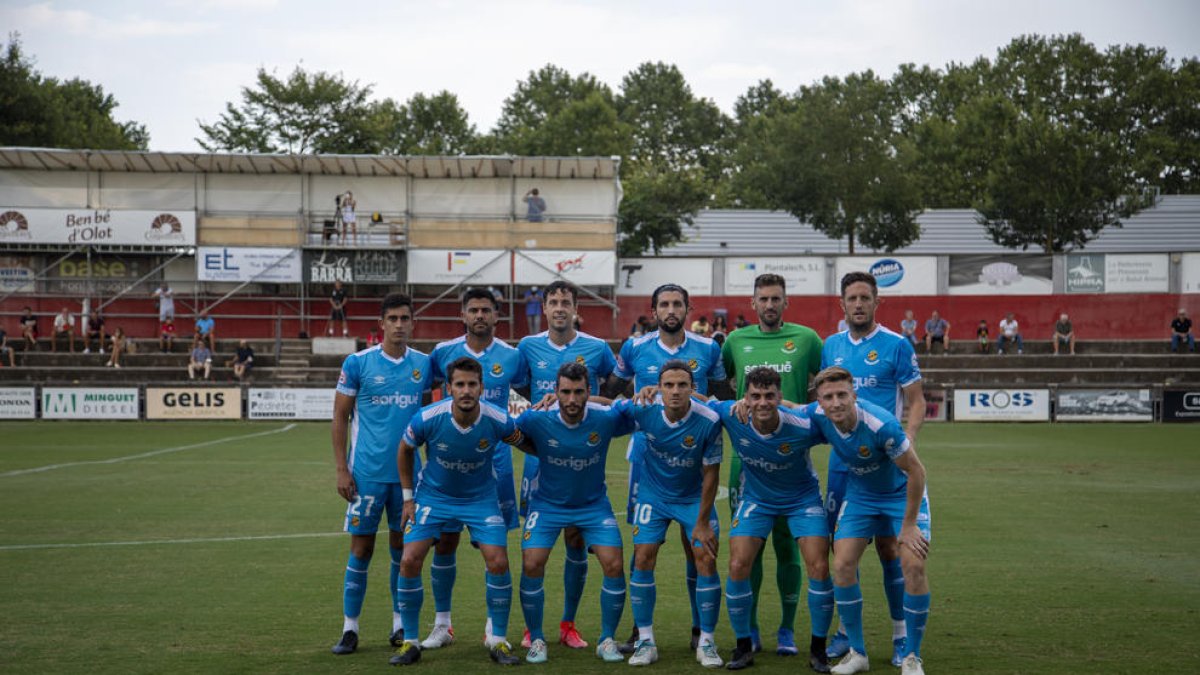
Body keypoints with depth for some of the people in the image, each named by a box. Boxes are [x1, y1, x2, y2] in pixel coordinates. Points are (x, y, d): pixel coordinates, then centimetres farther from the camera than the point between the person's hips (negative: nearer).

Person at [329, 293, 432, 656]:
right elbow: (340, 417, 0)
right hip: (368, 472, -2)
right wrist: (341, 469, -6)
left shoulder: (424, 364, 4)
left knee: (402, 546, 9)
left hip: (409, 472, 3)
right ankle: (350, 628, 9)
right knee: (361, 548, 1)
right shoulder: (358, 363, -4)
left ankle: (401, 624, 20)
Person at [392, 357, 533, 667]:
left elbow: (529, 445, -1)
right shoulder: (427, 418, -24)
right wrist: (408, 498, 0)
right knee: (410, 562, -12)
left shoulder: (498, 420, -24)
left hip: (481, 499, 0)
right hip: (433, 496, 0)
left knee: (498, 562, -14)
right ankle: (410, 642, 6)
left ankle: (498, 641, 6)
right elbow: (405, 450, -2)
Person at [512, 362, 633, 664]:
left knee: (614, 566, -12)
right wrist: (541, 453, -3)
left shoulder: (606, 418, -19)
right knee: (531, 566, -14)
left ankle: (607, 640, 8)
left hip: (594, 504, 1)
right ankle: (536, 639, 7)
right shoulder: (536, 419, -21)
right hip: (548, 504, 0)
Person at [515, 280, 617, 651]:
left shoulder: (596, 348, 2)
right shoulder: (528, 346, 5)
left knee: (577, 541, 3)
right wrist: (538, 406, -3)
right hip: (539, 455, 0)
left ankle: (569, 624, 15)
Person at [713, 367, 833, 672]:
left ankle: (818, 649, 7)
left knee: (819, 568, -13)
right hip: (755, 498, 2)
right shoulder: (731, 415, -24)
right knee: (737, 567, -11)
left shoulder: (803, 426, -30)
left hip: (803, 498, -2)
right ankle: (744, 646, 8)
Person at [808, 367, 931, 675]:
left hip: (903, 494, -4)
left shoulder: (881, 424, -36)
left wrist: (908, 525, -19)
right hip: (860, 495, 4)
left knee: (914, 566, -18)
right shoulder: (817, 416, -20)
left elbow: (916, 471, -25)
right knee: (842, 565, -10)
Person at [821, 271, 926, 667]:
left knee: (888, 546, -1)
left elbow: (916, 402, -3)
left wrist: (905, 444, -17)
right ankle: (847, 629, 18)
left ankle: (902, 634, 10)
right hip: (841, 458, 4)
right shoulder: (831, 346, 9)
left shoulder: (896, 346, -4)